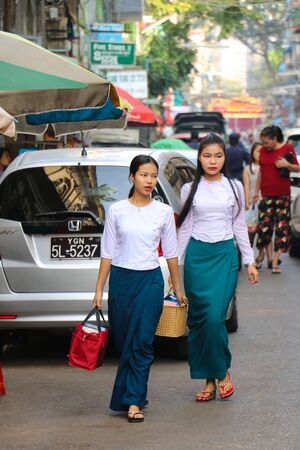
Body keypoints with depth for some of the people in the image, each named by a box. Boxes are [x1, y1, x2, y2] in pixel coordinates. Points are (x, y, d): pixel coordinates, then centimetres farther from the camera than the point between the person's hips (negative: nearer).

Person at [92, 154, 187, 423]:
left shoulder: (164, 212, 3)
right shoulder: (117, 211, 2)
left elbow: (171, 252, 9)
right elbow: (108, 252, 4)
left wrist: (178, 289, 11)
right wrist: (99, 290, 2)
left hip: (150, 280, -1)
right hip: (121, 279, 1)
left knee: (141, 343, -7)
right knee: (124, 341, 5)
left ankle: (133, 401, -6)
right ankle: (135, 395, 22)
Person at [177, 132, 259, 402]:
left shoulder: (234, 187, 7)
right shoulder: (190, 189, 7)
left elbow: (239, 226, 12)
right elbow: (185, 228, 10)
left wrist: (250, 261, 9)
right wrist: (175, 264, 7)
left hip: (225, 254, -1)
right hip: (197, 255, 1)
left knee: (215, 317, -14)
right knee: (198, 319, -1)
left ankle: (223, 372, 5)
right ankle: (208, 380, 8)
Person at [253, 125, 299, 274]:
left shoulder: (287, 149, -4)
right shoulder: (263, 150, 6)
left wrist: (287, 164, -18)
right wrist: (257, 190, 15)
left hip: (283, 194, -3)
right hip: (266, 194, 3)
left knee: (281, 226, -3)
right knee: (264, 225, 1)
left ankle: (275, 261, -1)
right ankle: (261, 255, 20)